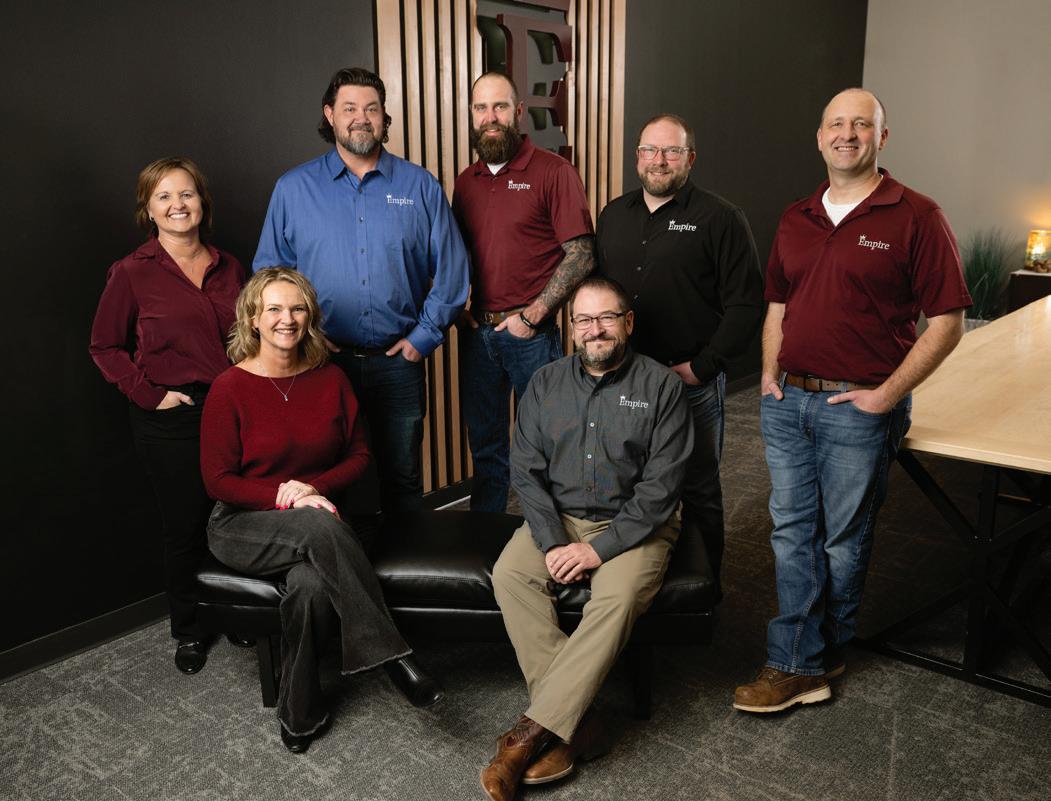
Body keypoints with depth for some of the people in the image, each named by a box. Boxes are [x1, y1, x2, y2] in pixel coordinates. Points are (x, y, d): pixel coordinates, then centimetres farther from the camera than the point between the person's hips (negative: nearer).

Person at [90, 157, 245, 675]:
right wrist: (149, 394, -8)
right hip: (170, 418, -3)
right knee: (184, 526, 6)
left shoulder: (228, 268, 7)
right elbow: (105, 347, 1)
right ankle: (186, 631, 27)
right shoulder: (132, 273, -5)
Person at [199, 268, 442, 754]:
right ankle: (391, 656, -28)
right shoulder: (230, 388, -7)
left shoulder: (329, 379, 3)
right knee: (319, 527, -36)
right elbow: (218, 481, -7)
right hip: (243, 525, -2)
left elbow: (359, 455, 7)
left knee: (312, 583, -32)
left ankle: (300, 714, -8)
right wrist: (284, 496, -19)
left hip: (315, 518, 3)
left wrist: (314, 487, -11)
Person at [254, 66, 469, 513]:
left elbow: (450, 270, 4)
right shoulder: (293, 189, 4)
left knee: (403, 478, 13)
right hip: (323, 361, 0)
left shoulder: (421, 187, 3)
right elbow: (268, 272, 5)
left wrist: (425, 336, -4)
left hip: (399, 361, 1)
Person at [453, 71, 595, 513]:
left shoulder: (554, 172, -6)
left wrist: (531, 316, -14)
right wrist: (458, 310, 4)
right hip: (477, 332, 5)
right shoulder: (467, 180, 12)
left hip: (532, 333, -5)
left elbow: (581, 256, -11)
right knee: (485, 445, 16)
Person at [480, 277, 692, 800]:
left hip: (633, 525, -3)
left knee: (619, 597, -32)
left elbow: (661, 485, -10)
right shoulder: (545, 384, 6)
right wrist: (552, 544, -14)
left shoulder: (661, 386, -4)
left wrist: (599, 548, -17)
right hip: (556, 519, 3)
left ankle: (532, 732, -25)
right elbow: (525, 470, 1)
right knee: (509, 573, -25)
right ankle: (575, 725, -22)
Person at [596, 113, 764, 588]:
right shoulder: (612, 216, 12)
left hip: (692, 382, -4)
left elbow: (745, 306, -9)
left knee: (698, 492, 8)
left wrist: (700, 367, -13)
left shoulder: (720, 220, -5)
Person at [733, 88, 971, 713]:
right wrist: (770, 372, 7)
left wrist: (887, 394, -12)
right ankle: (798, 666, 18)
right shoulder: (796, 219, 12)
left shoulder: (915, 217, -6)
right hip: (787, 402, 5)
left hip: (858, 407, -5)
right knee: (792, 531, 7)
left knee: (844, 539, 7)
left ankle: (823, 653, 26)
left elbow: (947, 321, -8)